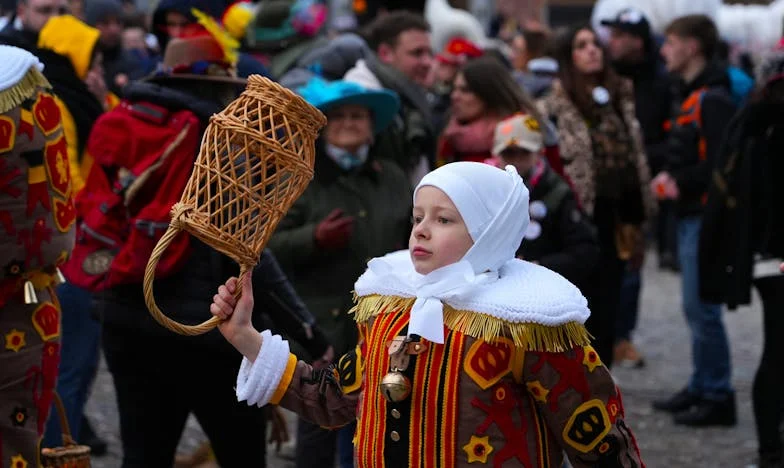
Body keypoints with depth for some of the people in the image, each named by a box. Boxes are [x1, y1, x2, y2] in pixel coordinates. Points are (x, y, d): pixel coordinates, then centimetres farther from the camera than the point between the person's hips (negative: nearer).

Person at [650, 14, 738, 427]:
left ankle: (718, 397, -2)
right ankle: (701, 388, 23)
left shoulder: (712, 99, -16)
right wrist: (671, 176, 10)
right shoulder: (690, 95, 16)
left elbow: (722, 162, -22)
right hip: (690, 213, 10)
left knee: (701, 307, -8)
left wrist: (681, 182, -14)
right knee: (695, 305, 15)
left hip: (705, 214, -10)